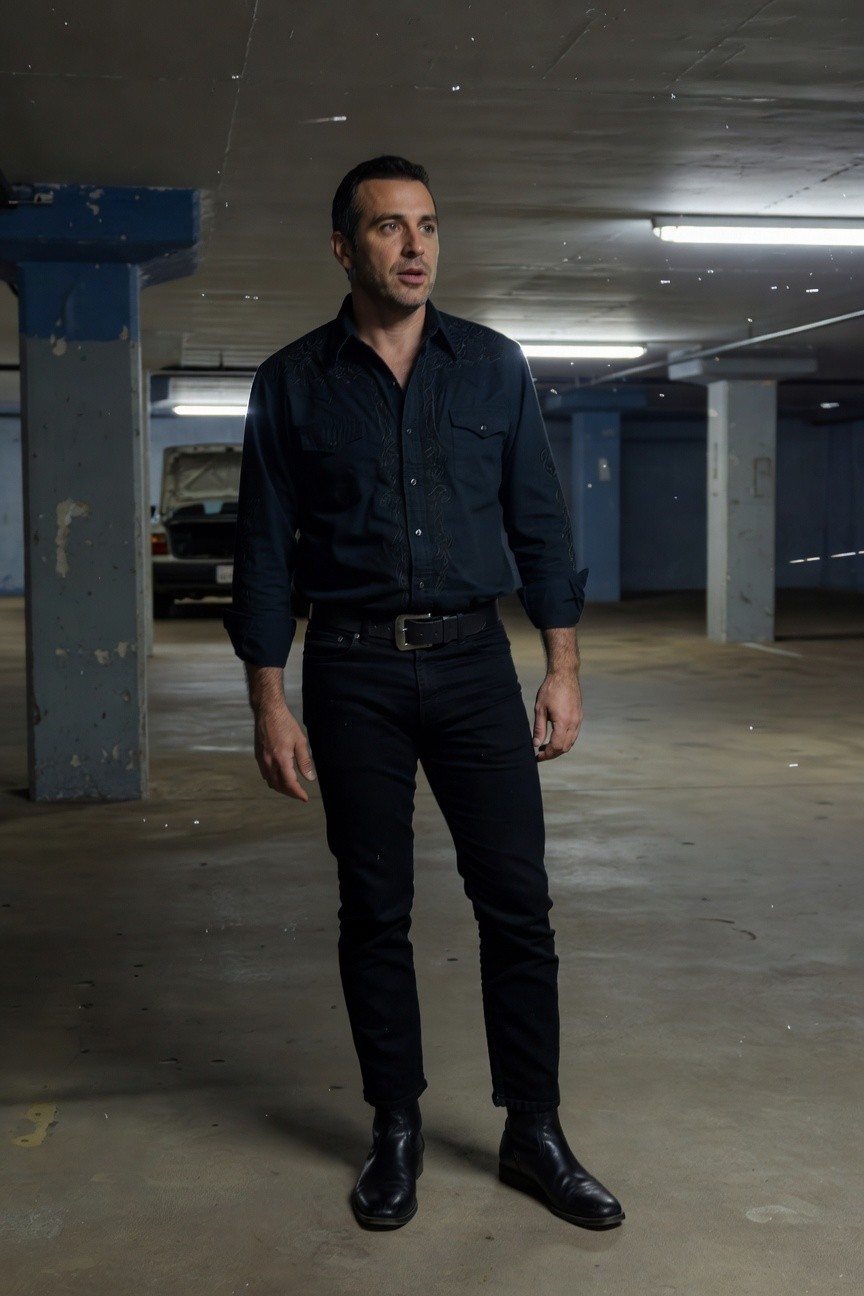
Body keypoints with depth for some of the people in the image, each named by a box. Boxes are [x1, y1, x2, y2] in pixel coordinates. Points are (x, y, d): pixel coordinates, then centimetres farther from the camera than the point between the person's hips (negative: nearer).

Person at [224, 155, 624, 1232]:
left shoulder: (492, 366, 6)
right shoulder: (293, 384, 3)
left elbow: (539, 525, 7)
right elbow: (265, 550, 2)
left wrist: (562, 670, 2)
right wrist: (269, 707, -3)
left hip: (472, 660, 1)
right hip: (351, 670, -1)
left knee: (517, 901, 1)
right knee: (375, 910, 6)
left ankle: (533, 1133, 14)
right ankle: (396, 1131, 21)